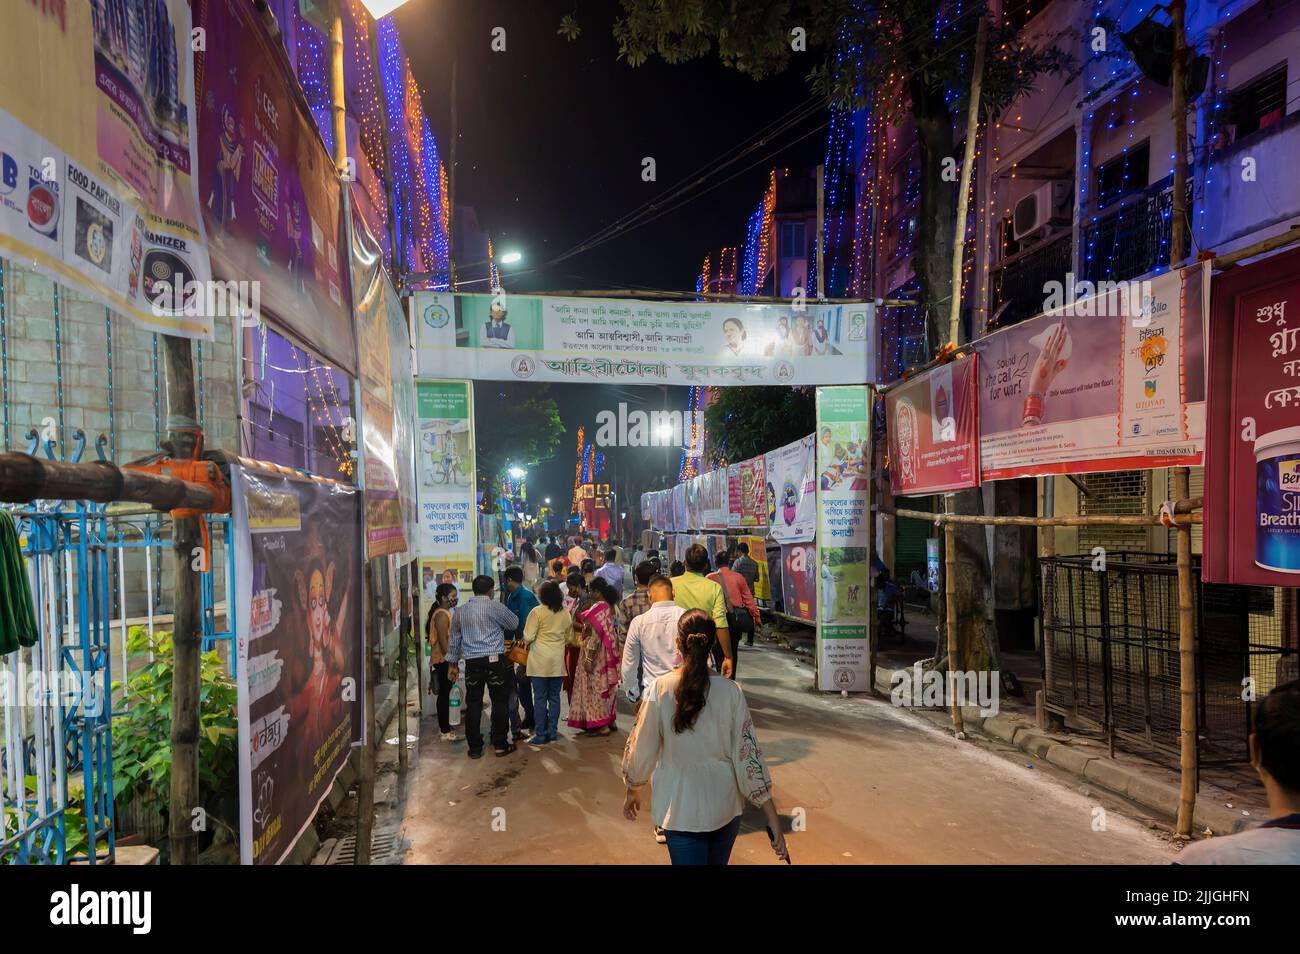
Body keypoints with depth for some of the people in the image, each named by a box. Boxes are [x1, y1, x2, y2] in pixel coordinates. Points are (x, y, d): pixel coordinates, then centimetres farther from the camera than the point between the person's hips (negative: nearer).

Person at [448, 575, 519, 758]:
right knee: (499, 702, 7)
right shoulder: (495, 607, -6)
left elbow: (454, 639, 15)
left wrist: (454, 664, 25)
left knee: (473, 705, 9)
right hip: (495, 661, -4)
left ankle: (475, 747, 13)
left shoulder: (460, 611, 8)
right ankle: (500, 744, 12)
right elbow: (514, 624, 6)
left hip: (472, 664, 4)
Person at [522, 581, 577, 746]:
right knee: (554, 697, 12)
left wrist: (526, 643, 11)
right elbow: (569, 638, 12)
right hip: (558, 661, 4)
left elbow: (528, 637, -10)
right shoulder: (565, 613, 3)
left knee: (540, 698, 2)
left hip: (539, 661, -3)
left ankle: (541, 735, 5)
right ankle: (552, 732, 15)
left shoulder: (537, 611, -10)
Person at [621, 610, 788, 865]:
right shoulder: (731, 691, -14)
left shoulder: (660, 689, -15)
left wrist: (633, 791, 13)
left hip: (679, 809, -2)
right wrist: (773, 820, -5)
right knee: (718, 861, 26)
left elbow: (641, 750, -6)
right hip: (725, 806, 2)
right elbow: (749, 755, -12)